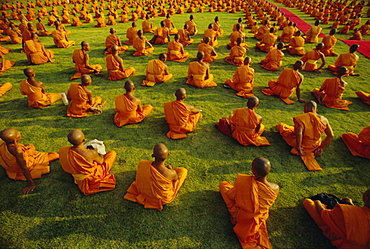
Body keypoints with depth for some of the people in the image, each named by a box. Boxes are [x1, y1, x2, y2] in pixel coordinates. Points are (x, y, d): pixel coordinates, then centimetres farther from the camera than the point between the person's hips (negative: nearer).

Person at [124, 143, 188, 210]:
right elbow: (176, 178, -11)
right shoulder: (171, 173, -37)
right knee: (183, 170, 10)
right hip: (164, 198, -3)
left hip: (144, 192, 3)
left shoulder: (142, 164, -31)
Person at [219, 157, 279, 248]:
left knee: (223, 184, 11)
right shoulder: (275, 188, -28)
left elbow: (232, 196, -15)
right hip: (260, 217, 3)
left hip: (241, 216, -3)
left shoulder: (241, 181, -37)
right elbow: (270, 203, -4)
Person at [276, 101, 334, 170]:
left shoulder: (302, 118, -23)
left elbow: (299, 134, -35)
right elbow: (331, 135, -4)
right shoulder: (323, 119, -6)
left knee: (281, 125, 14)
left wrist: (299, 148, -22)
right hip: (315, 146, 5)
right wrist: (321, 147, 4)